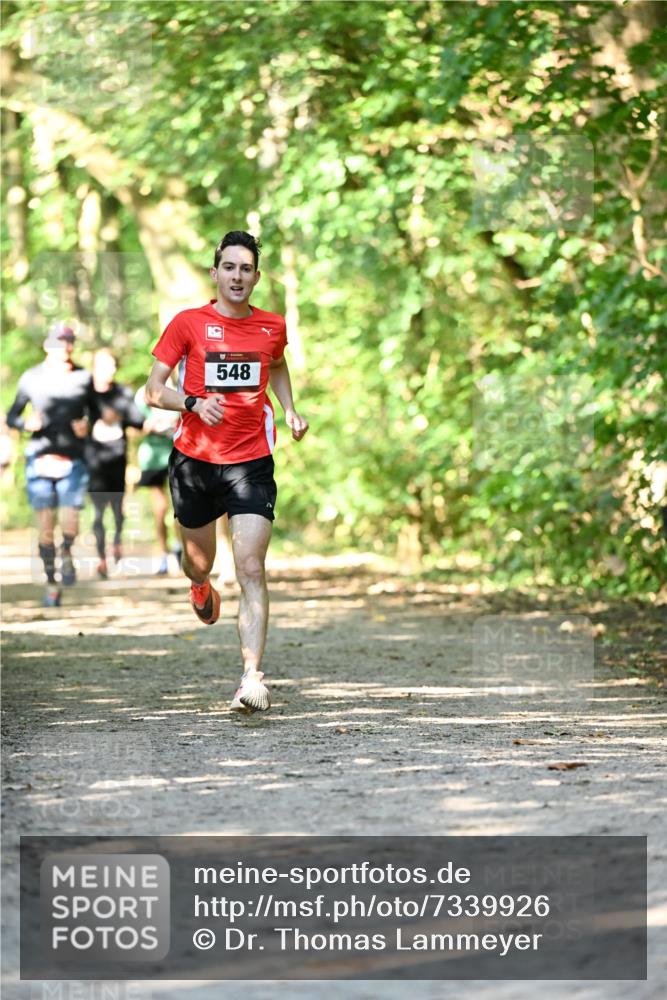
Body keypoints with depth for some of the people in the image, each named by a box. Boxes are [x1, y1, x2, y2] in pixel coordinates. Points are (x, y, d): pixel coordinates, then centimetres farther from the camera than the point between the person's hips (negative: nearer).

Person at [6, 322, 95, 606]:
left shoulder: (83, 378, 3)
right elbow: (12, 416, 6)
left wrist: (87, 426, -8)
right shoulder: (31, 378, 1)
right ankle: (51, 584, 16)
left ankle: (67, 553, 19)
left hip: (73, 461, 0)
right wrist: (27, 423, -15)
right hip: (40, 458, 0)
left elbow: (95, 411, 13)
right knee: (45, 527, 1)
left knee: (70, 525, -14)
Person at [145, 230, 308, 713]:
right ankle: (201, 587, 55)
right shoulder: (188, 323, -3)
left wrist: (290, 410, 13)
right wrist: (193, 402, -19)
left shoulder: (272, 327, 5)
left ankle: (252, 678, -18)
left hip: (251, 461, 0)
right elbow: (154, 389, -2)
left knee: (252, 569, -13)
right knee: (199, 562, 15)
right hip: (195, 458, 0)